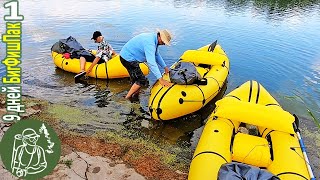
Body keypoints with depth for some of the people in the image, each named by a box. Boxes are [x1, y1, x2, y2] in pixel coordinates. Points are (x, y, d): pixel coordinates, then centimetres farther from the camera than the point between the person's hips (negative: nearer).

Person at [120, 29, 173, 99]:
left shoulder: (153, 39, 4)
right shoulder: (149, 42, -28)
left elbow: (157, 55, 17)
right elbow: (151, 62, -35)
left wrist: (165, 67, 12)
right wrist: (160, 79, -36)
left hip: (128, 56, 10)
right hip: (128, 59, -10)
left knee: (137, 80, 15)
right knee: (142, 80, -8)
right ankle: (127, 98, 2)